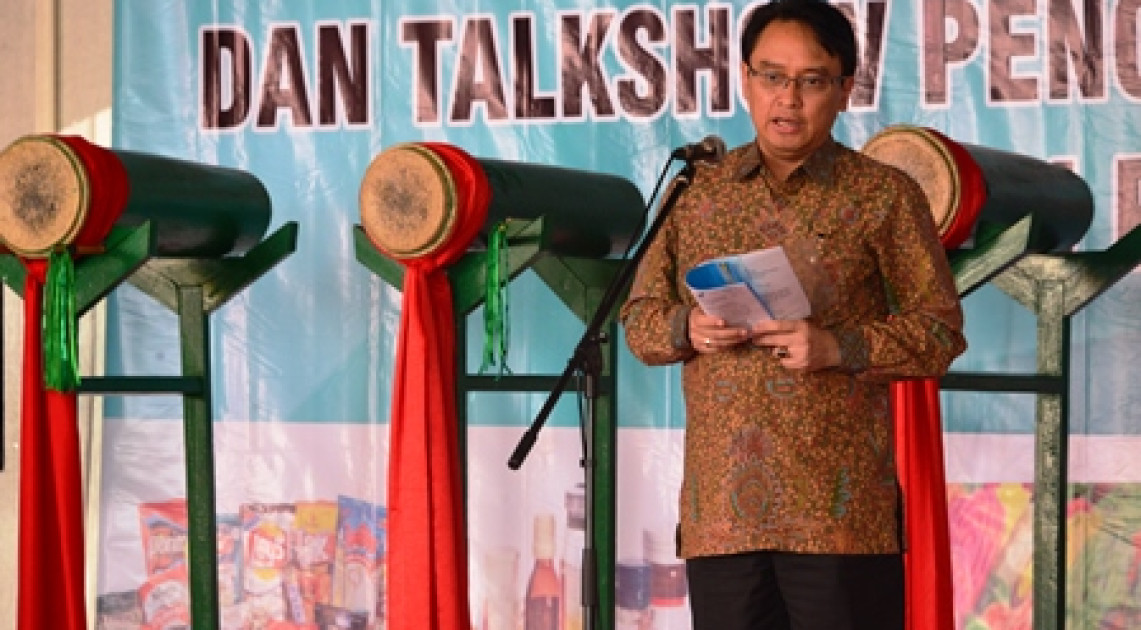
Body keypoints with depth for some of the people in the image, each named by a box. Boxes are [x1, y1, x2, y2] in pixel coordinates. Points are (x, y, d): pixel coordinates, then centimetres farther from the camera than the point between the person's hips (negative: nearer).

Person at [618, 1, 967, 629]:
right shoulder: (696, 194, 13)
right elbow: (639, 318, 16)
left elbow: (940, 330, 1)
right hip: (722, 505, 3)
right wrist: (687, 328, -7)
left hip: (838, 507, -3)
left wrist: (839, 347, -15)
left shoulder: (885, 196, 3)